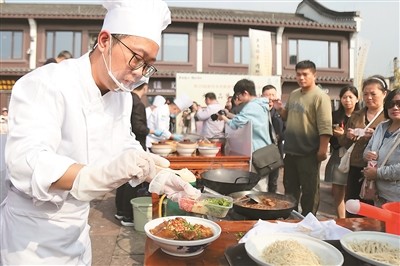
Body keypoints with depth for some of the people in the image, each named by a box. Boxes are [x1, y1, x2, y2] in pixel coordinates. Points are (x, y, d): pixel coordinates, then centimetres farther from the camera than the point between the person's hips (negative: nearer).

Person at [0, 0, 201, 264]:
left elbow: (125, 148, 7)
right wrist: (102, 175, -50)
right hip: (33, 235, -6)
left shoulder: (122, 96, 0)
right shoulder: (45, 84, -24)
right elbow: (28, 162, -35)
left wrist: (158, 177, -9)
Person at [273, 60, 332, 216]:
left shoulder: (320, 97, -12)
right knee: (290, 187, 19)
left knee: (309, 190, 6)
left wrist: (323, 149, -23)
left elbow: (325, 126, -18)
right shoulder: (293, 94, 10)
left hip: (309, 153, -7)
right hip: (290, 151, 8)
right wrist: (280, 109, 1)